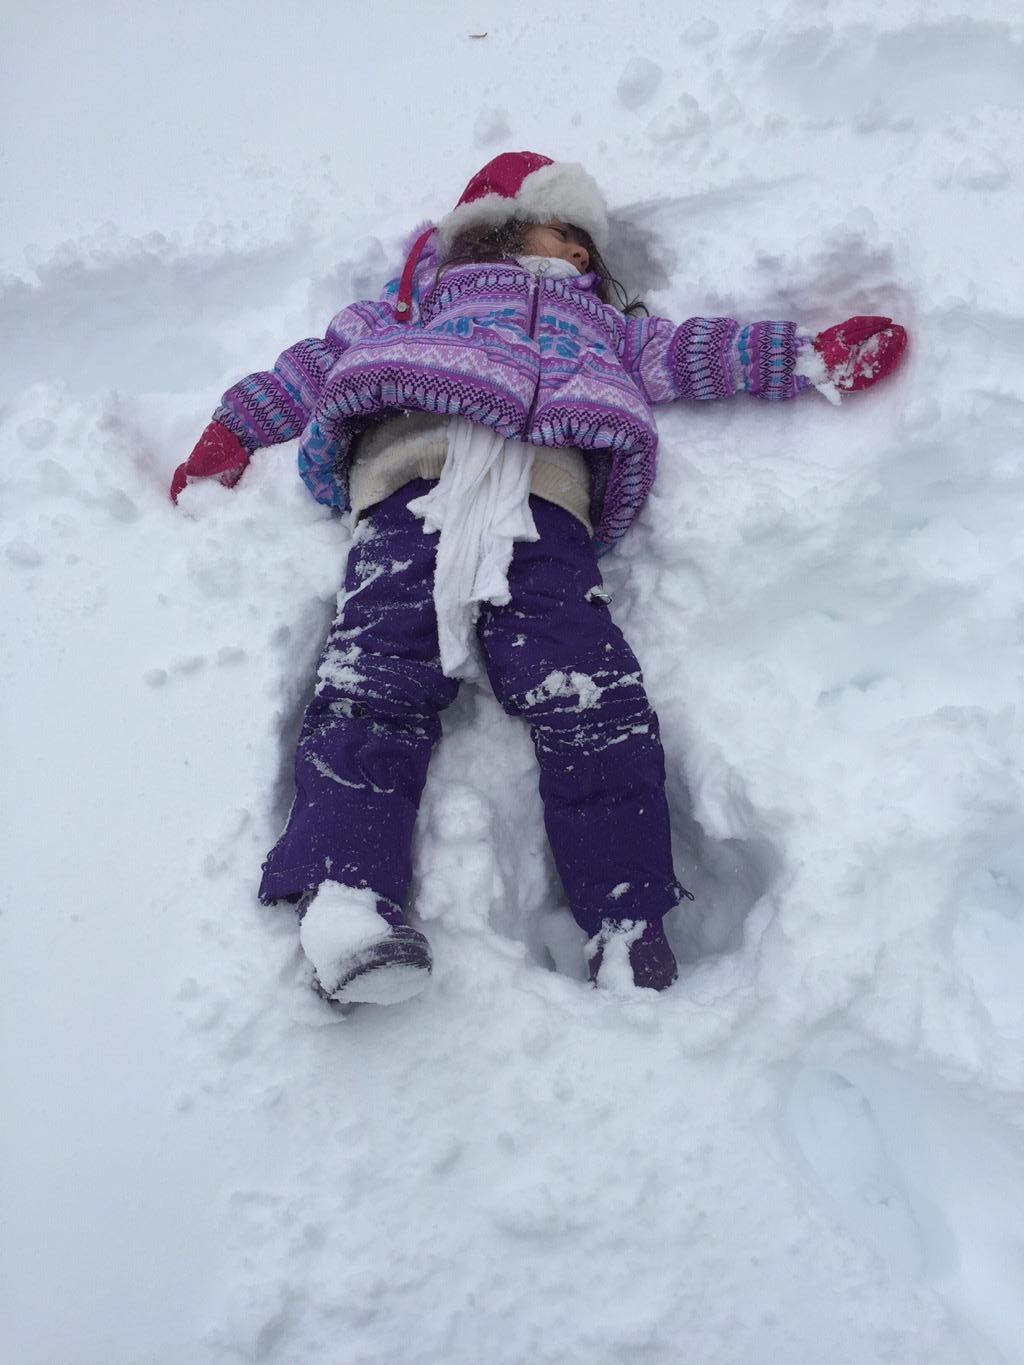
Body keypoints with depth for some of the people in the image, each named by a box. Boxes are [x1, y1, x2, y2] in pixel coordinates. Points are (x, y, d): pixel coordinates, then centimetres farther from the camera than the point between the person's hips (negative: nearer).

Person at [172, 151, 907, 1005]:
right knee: (379, 675, -25)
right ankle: (344, 891, -36)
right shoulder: (429, 289, 38)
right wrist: (236, 430, 21)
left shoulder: (604, 324, 44)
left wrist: (813, 357, 22)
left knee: (592, 696, -21)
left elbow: (694, 350, 34)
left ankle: (629, 928, -20)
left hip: (543, 502, 1)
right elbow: (328, 357, 31)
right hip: (413, 476, 0)